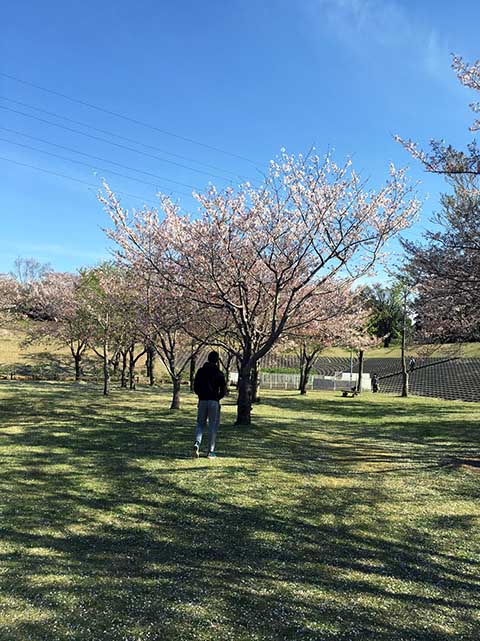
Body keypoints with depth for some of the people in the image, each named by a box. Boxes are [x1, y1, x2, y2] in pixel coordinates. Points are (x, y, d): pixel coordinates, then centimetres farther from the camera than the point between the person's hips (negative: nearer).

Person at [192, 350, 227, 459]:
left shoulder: (200, 371, 5)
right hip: (214, 402, -3)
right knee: (213, 427, 5)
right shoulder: (219, 374, -5)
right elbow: (223, 390, -5)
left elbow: (195, 388, 6)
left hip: (202, 401, 3)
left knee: (200, 424, 12)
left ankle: (197, 443, -13)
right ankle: (210, 451, 7)